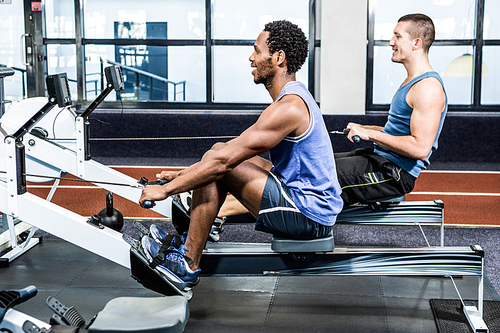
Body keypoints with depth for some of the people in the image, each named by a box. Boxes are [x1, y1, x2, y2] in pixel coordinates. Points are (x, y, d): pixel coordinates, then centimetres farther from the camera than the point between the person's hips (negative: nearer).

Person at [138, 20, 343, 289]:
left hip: (308, 215, -10)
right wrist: (183, 175, 16)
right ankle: (192, 238, 15)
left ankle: (187, 266, -7)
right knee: (219, 150, 11)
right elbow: (232, 151, 18)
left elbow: (224, 162, -23)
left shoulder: (289, 108, -22)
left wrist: (167, 189, -16)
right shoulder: (294, 97, 11)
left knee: (216, 166, -15)